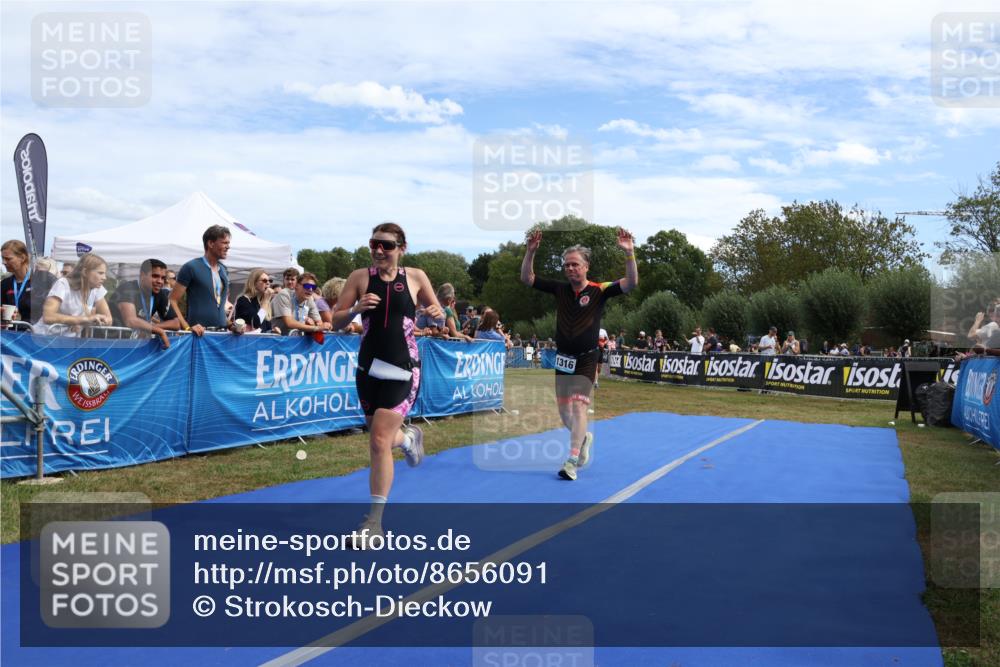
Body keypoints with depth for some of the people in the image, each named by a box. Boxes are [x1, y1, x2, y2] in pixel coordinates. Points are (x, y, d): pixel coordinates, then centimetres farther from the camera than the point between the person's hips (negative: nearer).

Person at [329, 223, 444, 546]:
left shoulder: (415, 277, 0)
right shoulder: (360, 277, 1)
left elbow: (437, 311, 12)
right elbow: (336, 321, 2)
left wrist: (436, 314, -11)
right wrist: (357, 308, -18)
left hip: (402, 368, -3)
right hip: (369, 367, 3)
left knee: (380, 441, -12)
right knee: (383, 437, 17)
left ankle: (374, 522, -1)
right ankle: (408, 436, 56)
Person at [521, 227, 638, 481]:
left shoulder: (599, 290, -7)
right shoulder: (560, 289, 3)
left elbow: (631, 283, -17)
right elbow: (527, 278, 2)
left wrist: (629, 253, -28)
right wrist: (531, 251, -11)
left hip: (586, 360, -4)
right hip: (562, 358, 5)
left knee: (578, 406, -13)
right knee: (564, 410, 13)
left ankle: (572, 462, -11)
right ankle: (583, 438, 40)